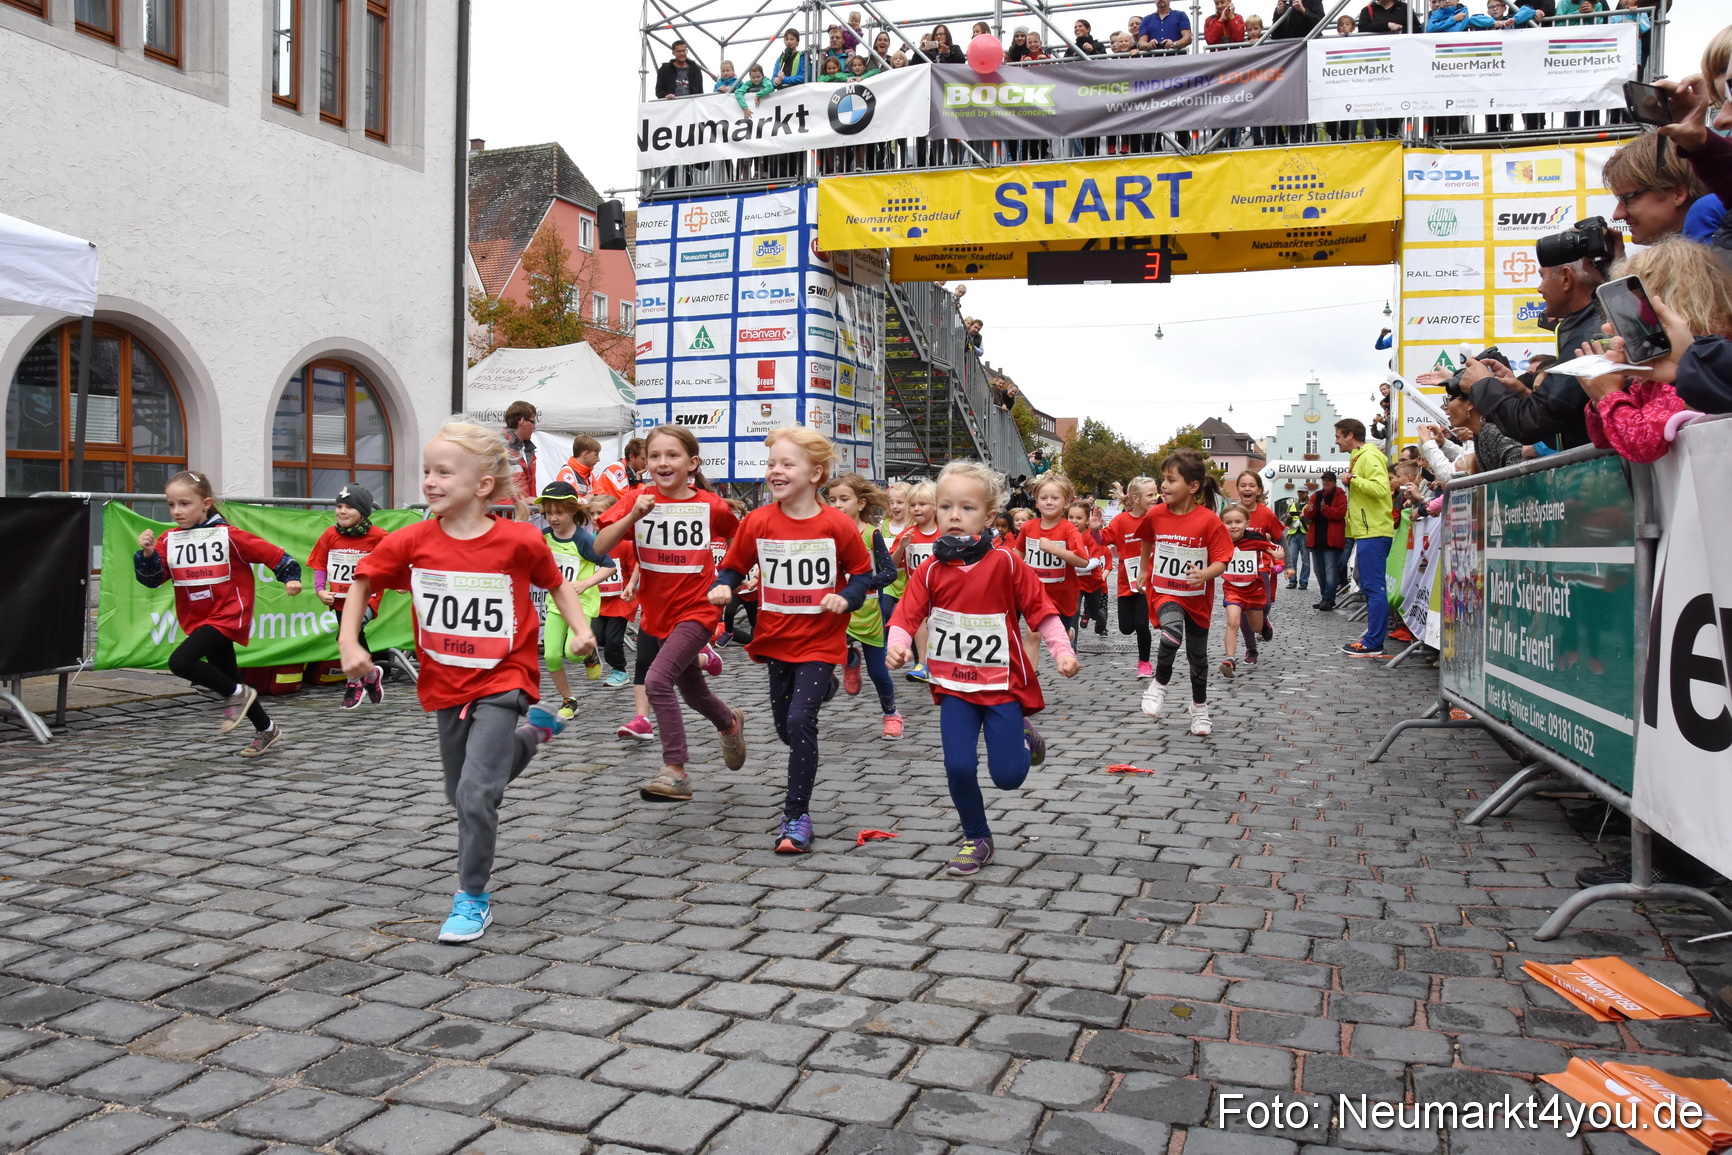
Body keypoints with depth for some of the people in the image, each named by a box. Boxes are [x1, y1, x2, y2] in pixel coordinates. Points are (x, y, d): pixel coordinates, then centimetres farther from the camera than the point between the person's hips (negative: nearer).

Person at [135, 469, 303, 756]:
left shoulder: (228, 536, -11)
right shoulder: (167, 540, 1)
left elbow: (271, 553, -6)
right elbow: (152, 579, -4)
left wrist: (290, 578, -11)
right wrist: (147, 554, -19)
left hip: (227, 616, -7)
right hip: (197, 620, 7)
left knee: (180, 662, -24)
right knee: (228, 679, 15)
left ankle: (236, 694, -4)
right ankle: (267, 730, 31)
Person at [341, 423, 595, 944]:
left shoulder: (518, 540, -15)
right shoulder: (413, 541, -8)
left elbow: (555, 581, 3)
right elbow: (362, 582, 5)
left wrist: (581, 629, -9)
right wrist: (348, 642, -4)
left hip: (501, 681, -5)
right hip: (446, 686, 5)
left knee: (475, 795, -15)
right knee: (460, 794, 20)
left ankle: (474, 898, 4)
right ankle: (530, 734, 46)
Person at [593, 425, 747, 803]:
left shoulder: (711, 505, -8)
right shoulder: (640, 500, -5)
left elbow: (739, 540, 12)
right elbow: (600, 547, -15)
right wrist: (632, 515, -27)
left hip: (696, 611, -4)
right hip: (656, 613, 4)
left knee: (658, 680, -24)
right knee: (692, 690, 21)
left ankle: (675, 771, -17)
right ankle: (730, 723, 54)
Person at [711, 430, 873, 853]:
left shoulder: (837, 524, -11)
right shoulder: (758, 522, -5)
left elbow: (863, 571, 0)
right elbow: (734, 567, 5)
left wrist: (846, 598, -18)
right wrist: (722, 587, -15)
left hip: (820, 641, -4)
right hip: (776, 639, 4)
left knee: (800, 720, -16)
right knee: (785, 726, 16)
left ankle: (796, 816, -3)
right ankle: (821, 688, 53)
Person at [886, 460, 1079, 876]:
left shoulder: (1005, 564, -9)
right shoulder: (930, 571, -3)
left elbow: (1040, 608, -5)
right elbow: (907, 615, -5)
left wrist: (1062, 650, -14)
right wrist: (897, 645, -24)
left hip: (1002, 683, -2)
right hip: (955, 685, 2)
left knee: (1007, 776, -2)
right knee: (959, 767, -8)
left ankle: (1022, 735, 33)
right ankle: (976, 838, 17)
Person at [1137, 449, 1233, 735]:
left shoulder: (1208, 520, -16)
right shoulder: (1155, 515, -6)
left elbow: (1221, 561, -13)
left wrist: (1205, 574, -33)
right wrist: (1144, 570, 23)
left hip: (1197, 598, 0)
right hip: (1165, 593, 0)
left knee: (1198, 656, 14)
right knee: (1173, 634, -31)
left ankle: (1200, 708, 37)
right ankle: (1159, 685, -7)